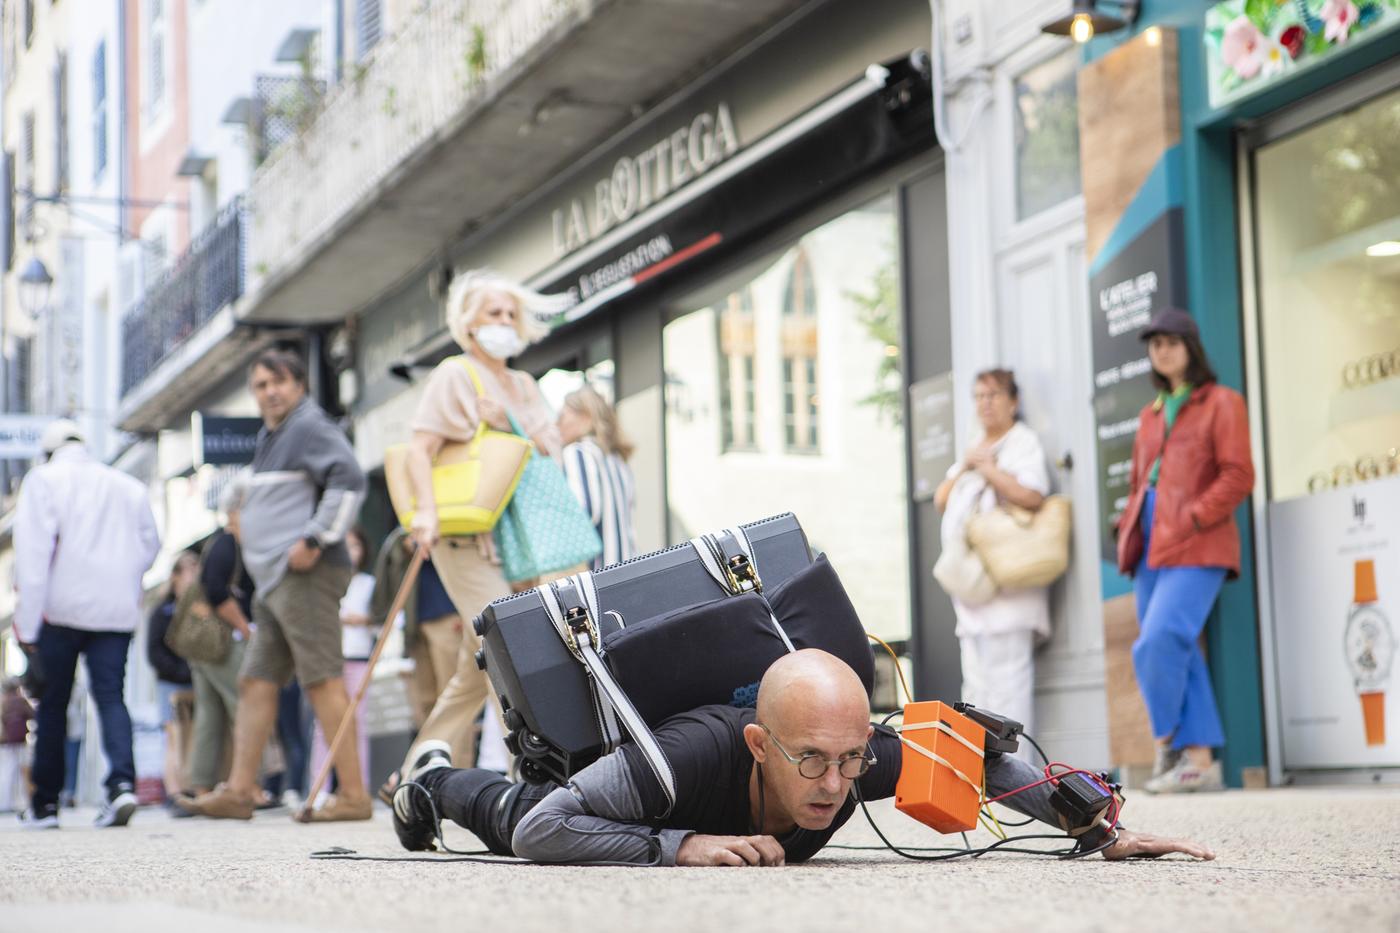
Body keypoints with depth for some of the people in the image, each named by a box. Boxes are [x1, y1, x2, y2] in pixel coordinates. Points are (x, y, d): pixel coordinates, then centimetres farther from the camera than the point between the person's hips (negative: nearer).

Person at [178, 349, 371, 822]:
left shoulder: (310, 427, -7)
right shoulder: (270, 436, 24)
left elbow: (349, 481, -21)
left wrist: (315, 539, -22)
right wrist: (248, 521, 21)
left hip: (306, 575, -11)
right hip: (274, 580, 11)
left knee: (323, 681, -11)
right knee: (255, 681, 8)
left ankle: (353, 795, -11)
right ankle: (239, 790, 9)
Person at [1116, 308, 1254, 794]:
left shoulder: (1221, 404, 2)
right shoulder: (1150, 415, 22)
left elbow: (1238, 477, -7)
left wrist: (1190, 520, -15)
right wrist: (1129, 530, 9)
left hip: (1196, 548, -7)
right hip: (1151, 549, 7)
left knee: (1157, 644, -20)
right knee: (1178, 655, 2)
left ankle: (1168, 743, -7)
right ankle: (1200, 761, 2)